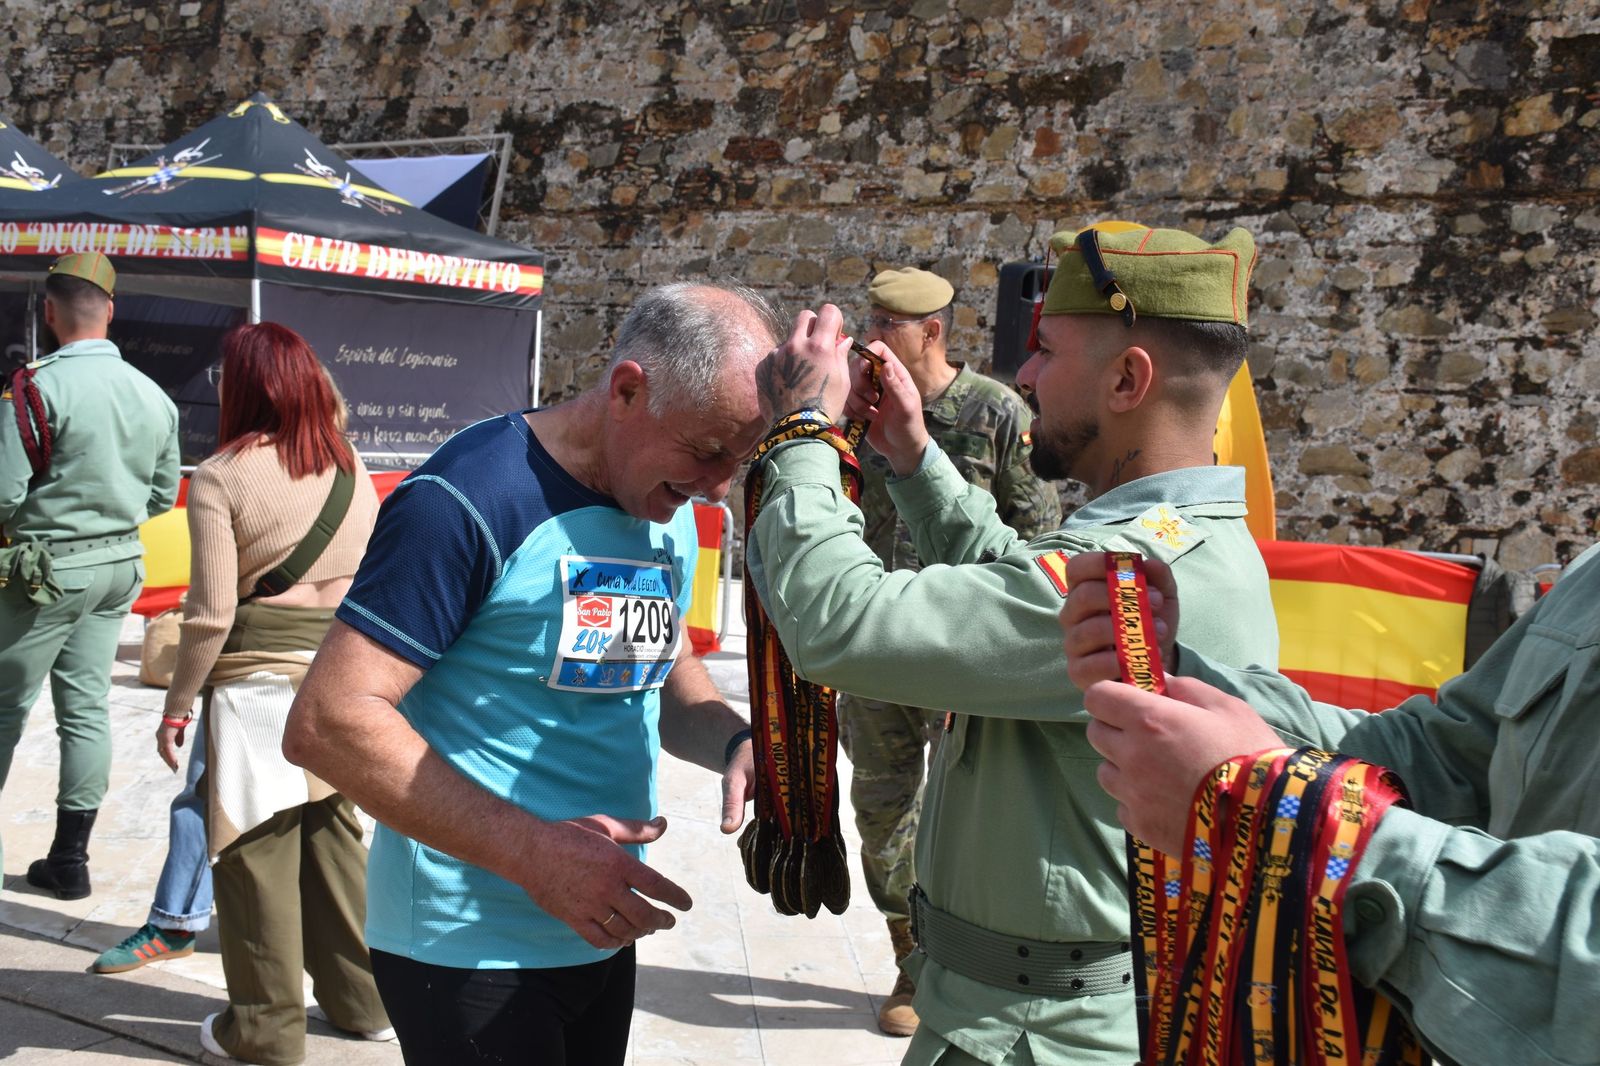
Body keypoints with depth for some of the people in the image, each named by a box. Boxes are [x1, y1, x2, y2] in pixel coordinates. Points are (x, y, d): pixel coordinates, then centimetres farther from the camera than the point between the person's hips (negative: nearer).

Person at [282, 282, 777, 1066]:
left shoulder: (671, 508, 4)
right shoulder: (473, 498, -21)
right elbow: (327, 723, -23)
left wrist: (737, 743, -7)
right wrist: (533, 854, -27)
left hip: (601, 932, 8)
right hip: (471, 952, -7)